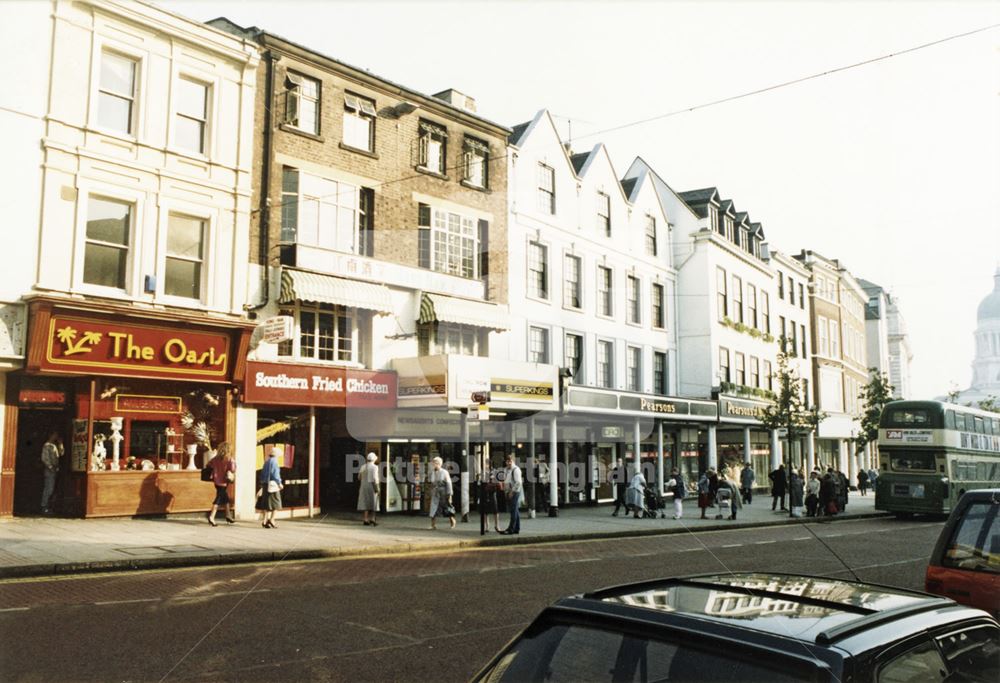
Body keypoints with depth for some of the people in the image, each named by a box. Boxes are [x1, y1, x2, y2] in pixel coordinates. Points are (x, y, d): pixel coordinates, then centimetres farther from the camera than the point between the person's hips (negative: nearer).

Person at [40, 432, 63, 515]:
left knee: (50, 489, 8)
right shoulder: (47, 445, -8)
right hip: (49, 470, -9)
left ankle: (46, 507, 11)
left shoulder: (54, 446, 17)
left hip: (54, 470, 9)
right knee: (48, 489, -11)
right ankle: (44, 508, -10)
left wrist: (60, 444, 8)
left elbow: (60, 454, 14)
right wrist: (50, 467, -17)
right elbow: (44, 458, -15)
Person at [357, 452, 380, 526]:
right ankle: (372, 518, 4)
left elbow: (359, 477, 11)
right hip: (372, 486, -5)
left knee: (365, 503, 4)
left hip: (363, 486, 5)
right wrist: (377, 487, -13)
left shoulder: (363, 467, 7)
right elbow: (374, 478, -16)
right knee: (372, 503, 5)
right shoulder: (374, 467, -10)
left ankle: (366, 520, -1)